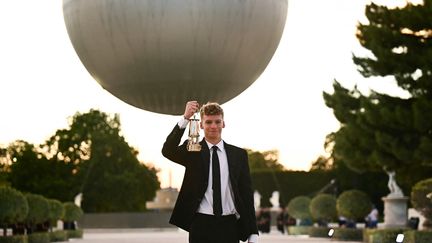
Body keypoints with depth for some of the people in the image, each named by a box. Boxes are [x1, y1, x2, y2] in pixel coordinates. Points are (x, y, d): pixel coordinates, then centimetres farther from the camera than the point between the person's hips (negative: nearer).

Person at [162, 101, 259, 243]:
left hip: (229, 226, 2)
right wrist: (185, 119, -27)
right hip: (201, 225, -1)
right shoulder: (192, 151, 4)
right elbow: (168, 151, -17)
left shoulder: (238, 154, 8)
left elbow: (247, 194, 8)